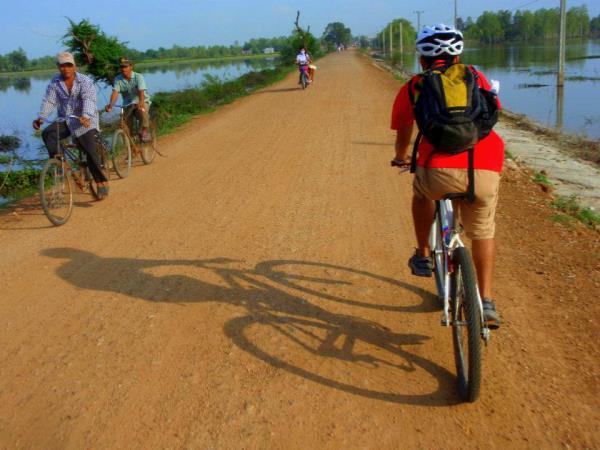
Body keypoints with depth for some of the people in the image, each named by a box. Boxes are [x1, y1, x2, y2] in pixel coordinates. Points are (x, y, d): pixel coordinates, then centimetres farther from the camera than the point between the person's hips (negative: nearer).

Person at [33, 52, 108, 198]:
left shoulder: (85, 81, -10)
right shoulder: (54, 83, 3)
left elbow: (89, 100, -26)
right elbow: (49, 101, -4)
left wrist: (86, 116, -45)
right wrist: (41, 117, -22)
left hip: (85, 122, -4)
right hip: (65, 120, 4)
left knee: (91, 152, -14)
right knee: (47, 133, -23)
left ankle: (102, 182, -3)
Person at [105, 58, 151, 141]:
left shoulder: (138, 77, -15)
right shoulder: (118, 79, -7)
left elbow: (141, 92, -30)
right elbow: (115, 92, -21)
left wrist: (140, 102, -51)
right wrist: (110, 104, -41)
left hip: (142, 102, -3)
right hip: (128, 104, 4)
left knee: (142, 110, -36)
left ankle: (145, 131, -17)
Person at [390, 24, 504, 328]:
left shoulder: (414, 87, 18)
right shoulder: (476, 78, 23)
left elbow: (403, 135, 30)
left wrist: (400, 159, 52)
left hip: (440, 171, -2)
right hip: (487, 170, 2)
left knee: (421, 192, 34)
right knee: (482, 232, 26)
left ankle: (423, 257, 36)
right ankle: (486, 303, 26)